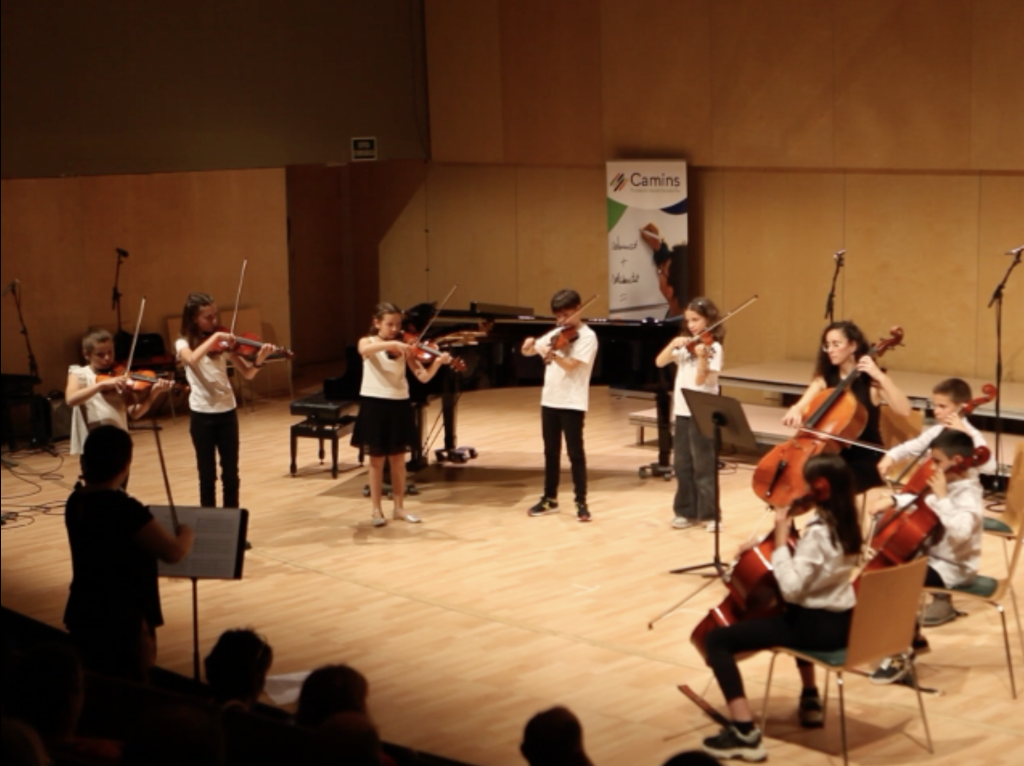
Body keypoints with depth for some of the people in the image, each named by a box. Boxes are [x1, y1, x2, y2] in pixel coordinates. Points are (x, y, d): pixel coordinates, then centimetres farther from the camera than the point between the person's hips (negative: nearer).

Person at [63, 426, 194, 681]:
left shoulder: (76, 502, 1)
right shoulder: (124, 509, -24)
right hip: (121, 622, -8)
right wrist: (186, 533, -2)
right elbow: (174, 552, -22)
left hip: (83, 615, 8)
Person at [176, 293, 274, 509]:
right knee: (207, 473, 5)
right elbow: (192, 360, -28)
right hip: (201, 413, -2)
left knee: (231, 472, 6)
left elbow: (247, 374, -2)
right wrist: (214, 338, -28)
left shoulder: (223, 344, 4)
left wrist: (259, 360, -21)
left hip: (227, 410, 2)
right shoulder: (184, 343, -4)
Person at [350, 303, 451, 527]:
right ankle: (377, 510, 12)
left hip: (399, 405, 3)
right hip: (375, 404, -3)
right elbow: (365, 351, -29)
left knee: (398, 460, 10)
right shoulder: (367, 342, -2)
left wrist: (438, 362, -23)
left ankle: (399, 508, 19)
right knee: (377, 460, 4)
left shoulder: (404, 347, 3)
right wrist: (392, 343, -37)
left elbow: (423, 376, -5)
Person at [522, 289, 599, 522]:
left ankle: (581, 502, 3)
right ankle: (550, 498, 22)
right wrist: (529, 345, -10)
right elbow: (528, 352, 13)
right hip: (549, 400, 7)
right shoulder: (555, 334, 11)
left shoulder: (587, 336, -10)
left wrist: (550, 353, -36)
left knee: (575, 452, -3)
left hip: (573, 403, -7)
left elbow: (570, 365, -21)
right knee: (551, 451, 13)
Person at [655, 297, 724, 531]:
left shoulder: (713, 347, -8)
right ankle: (686, 511, 18)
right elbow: (660, 362, 3)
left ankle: (710, 514, 3)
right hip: (682, 412, 7)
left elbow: (701, 380, -17)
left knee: (703, 466, -4)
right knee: (682, 465, 10)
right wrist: (674, 343, -11)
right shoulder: (684, 345, 11)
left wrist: (702, 357, -34)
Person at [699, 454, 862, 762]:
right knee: (795, 616, 45)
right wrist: (789, 542, 5)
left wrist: (780, 538, -21)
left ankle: (744, 733, -19)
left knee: (717, 639, -11)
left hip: (817, 627, -9)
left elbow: (790, 587, -28)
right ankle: (810, 699, 45)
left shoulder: (817, 531, -23)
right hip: (842, 622, 9)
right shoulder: (846, 525, 4)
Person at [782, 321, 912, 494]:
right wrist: (795, 411, -28)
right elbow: (801, 406, -4)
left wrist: (880, 376, -25)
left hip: (866, 460, -5)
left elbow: (905, 410, -21)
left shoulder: (871, 382, -6)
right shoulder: (824, 380, 8)